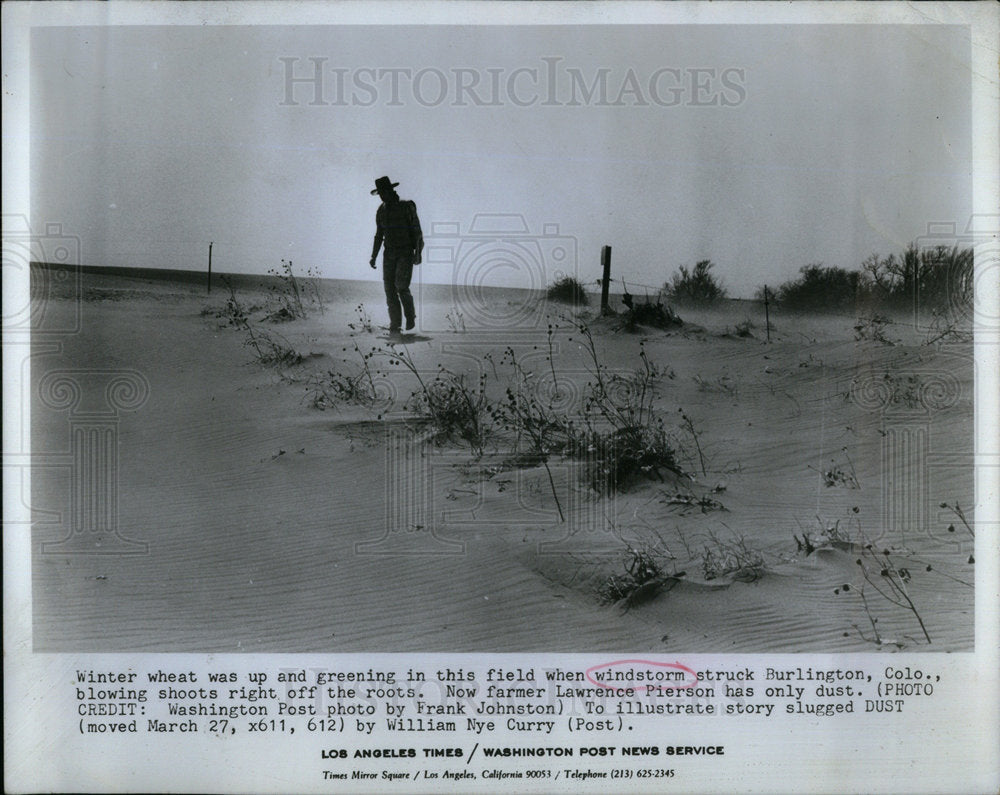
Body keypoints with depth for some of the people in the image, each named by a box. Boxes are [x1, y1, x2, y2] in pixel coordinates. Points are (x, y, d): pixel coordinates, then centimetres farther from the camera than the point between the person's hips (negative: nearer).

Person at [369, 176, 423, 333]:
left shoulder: (407, 207, -9)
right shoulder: (381, 211, 7)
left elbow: (417, 231, -7)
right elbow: (379, 235, 15)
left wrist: (418, 253, -16)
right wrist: (373, 257, 8)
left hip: (406, 253, -5)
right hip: (389, 254, 5)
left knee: (401, 286, -18)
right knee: (390, 288, -3)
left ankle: (410, 316, 7)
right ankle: (395, 326, 1)